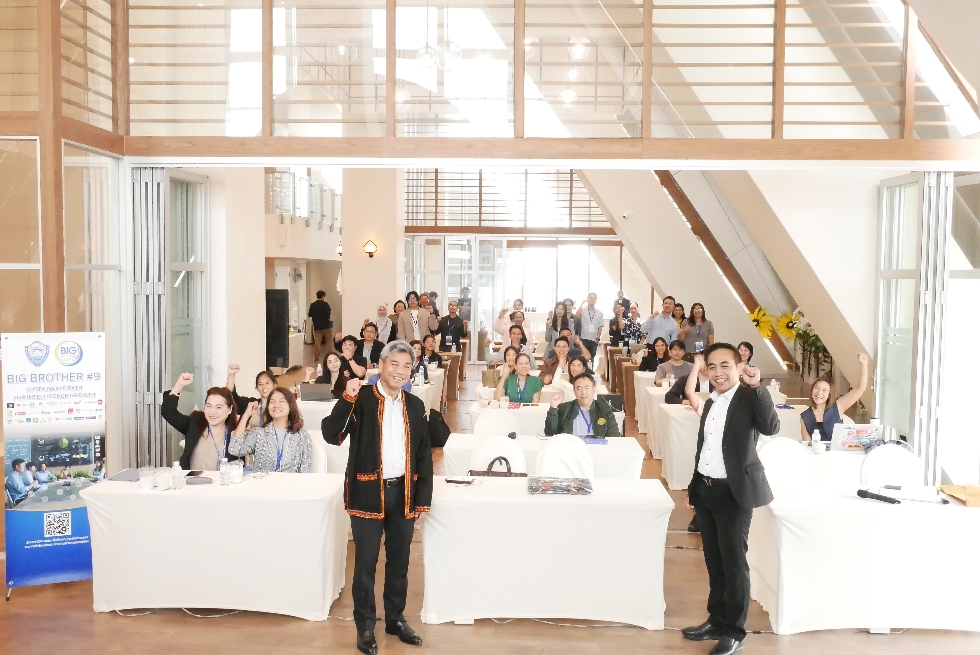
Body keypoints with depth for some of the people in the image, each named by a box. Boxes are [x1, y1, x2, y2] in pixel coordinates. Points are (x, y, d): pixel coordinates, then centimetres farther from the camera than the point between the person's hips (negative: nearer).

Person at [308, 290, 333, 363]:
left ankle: (316, 357, 5)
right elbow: (328, 314, -17)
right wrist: (328, 319, 5)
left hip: (317, 326, 4)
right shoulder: (325, 304, -11)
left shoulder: (312, 305, 3)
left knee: (317, 342, 5)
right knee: (329, 341, 7)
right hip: (326, 326, -4)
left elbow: (309, 315, 9)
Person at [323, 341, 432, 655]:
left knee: (399, 561, 15)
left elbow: (424, 455, 10)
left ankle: (396, 619, 32)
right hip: (369, 492, -4)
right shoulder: (361, 399, -7)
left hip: (404, 492, 4)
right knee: (366, 564, 5)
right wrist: (348, 398, -28)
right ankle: (365, 626, 20)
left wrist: (423, 498, 5)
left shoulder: (415, 406, 7)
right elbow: (331, 435, -18)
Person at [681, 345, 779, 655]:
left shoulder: (749, 398, -10)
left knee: (733, 563, 2)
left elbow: (771, 427, -30)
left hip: (734, 493, -7)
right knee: (714, 561, 17)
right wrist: (693, 488, 18)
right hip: (705, 490, 7)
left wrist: (757, 386, -32)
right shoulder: (710, 403, 11)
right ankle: (716, 621, 30)